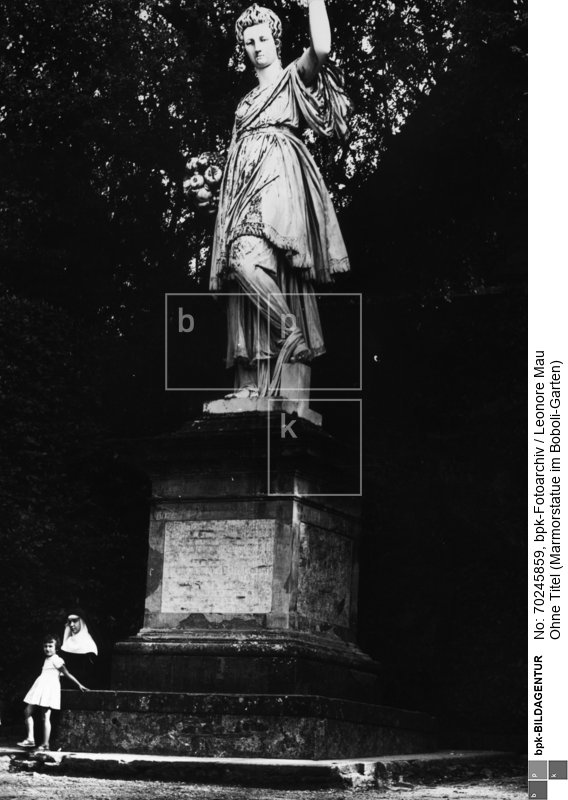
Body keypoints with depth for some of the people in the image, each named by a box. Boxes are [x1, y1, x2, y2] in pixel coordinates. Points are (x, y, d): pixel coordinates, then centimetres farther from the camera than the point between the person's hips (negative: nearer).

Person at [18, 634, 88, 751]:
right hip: (41, 688, 9)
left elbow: (67, 674, -6)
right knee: (27, 711, 4)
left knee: (46, 717, -9)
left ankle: (45, 744, -9)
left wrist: (79, 685, -6)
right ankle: (30, 739, 4)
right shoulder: (47, 660, 19)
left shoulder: (56, 660, -7)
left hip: (49, 688, -9)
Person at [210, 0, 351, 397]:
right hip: (247, 185, 7)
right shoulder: (249, 99, 31)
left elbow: (321, 48, -9)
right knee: (242, 264, -8)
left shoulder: (294, 77, 12)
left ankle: (292, 332, -20)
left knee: (247, 258, -32)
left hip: (278, 176, -7)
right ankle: (256, 382, -17)